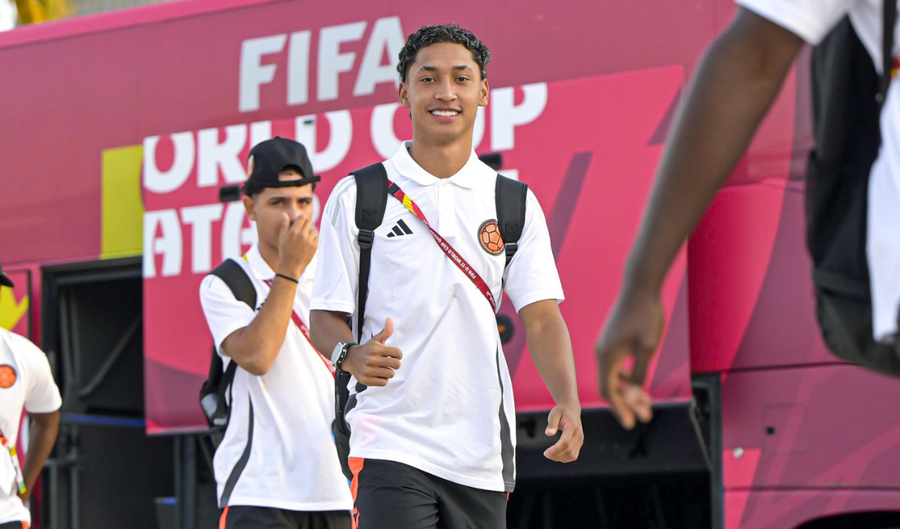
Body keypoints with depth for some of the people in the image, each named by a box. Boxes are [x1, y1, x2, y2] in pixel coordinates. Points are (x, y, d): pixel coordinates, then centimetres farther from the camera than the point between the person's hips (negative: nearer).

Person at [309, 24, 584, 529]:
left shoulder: (516, 203, 9)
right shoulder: (358, 197, 2)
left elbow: (542, 317, 2)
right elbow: (325, 316, 3)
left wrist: (568, 402, -15)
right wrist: (351, 354, -20)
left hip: (482, 452, 3)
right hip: (389, 443, -3)